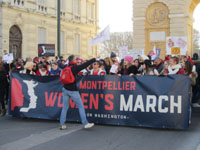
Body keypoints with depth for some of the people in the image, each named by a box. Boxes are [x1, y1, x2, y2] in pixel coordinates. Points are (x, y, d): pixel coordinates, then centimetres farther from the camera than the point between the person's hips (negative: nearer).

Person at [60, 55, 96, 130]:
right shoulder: (75, 68, -11)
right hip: (73, 90, -5)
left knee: (65, 107, 11)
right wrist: (95, 59, -9)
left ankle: (62, 124, 10)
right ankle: (85, 123, 3)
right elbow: (85, 65, -13)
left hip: (65, 89, 6)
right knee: (80, 106, 3)